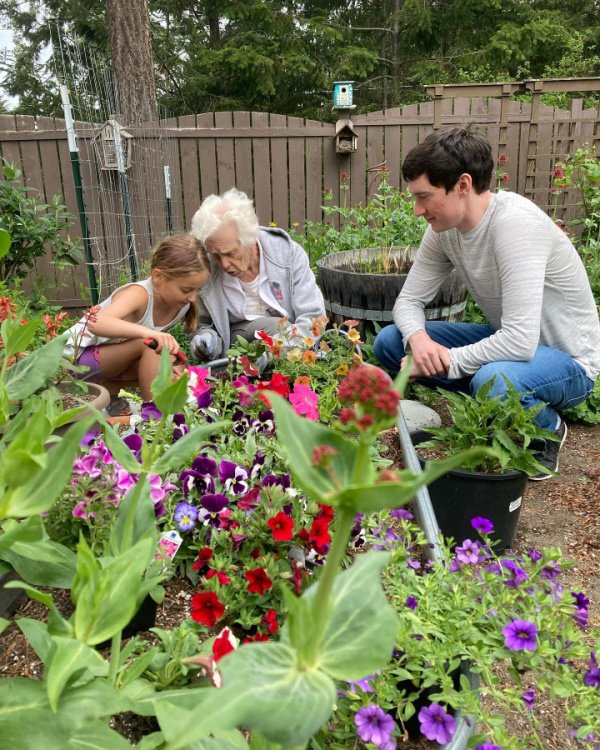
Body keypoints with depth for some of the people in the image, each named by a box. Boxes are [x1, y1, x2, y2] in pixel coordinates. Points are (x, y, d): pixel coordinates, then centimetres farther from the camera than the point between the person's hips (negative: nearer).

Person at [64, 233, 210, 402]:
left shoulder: (183, 304, -10)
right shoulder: (139, 294, -32)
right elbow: (95, 323, -49)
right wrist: (146, 332, -61)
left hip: (112, 360, 8)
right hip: (79, 355, -8)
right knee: (150, 343, -31)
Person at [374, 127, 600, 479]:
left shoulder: (515, 223, -30)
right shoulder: (444, 227, -8)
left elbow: (520, 342, -36)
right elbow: (409, 299, -1)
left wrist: (444, 361, -25)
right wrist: (417, 338, -24)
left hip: (567, 359, -7)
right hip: (504, 341, 7)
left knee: (492, 381, -41)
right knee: (389, 341, -3)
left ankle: (548, 430, -4)